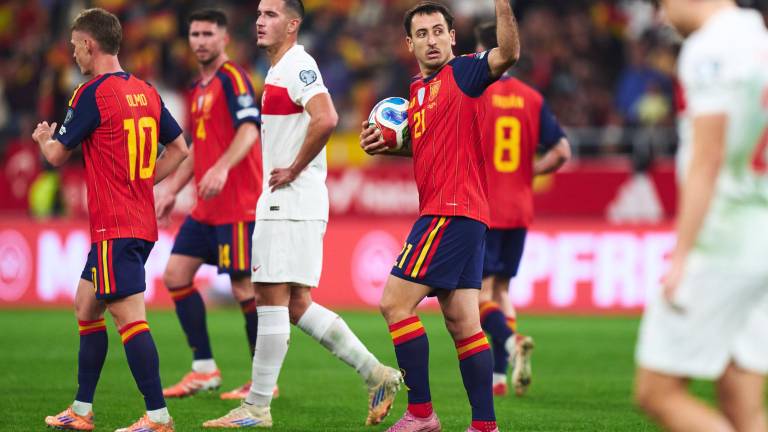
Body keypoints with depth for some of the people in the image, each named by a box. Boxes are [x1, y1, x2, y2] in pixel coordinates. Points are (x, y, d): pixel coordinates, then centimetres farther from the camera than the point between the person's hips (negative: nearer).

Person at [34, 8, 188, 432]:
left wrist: (44, 138, 17)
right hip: (141, 220, 9)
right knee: (86, 307, 18)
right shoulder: (145, 91, 11)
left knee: (129, 317, -11)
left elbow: (57, 155, -5)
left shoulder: (92, 94, -12)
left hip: (114, 228, -9)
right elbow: (179, 147, 17)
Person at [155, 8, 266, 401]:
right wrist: (173, 189, 24)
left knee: (243, 286, -7)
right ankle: (204, 369, 9)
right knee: (176, 273, 5)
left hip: (237, 203, -9)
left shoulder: (232, 78, -9)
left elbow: (249, 129, -23)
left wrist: (222, 168, -36)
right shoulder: (200, 88, 18)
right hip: (206, 207, 9)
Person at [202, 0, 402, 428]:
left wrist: (293, 170, -19)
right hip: (282, 203, 10)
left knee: (273, 298, -7)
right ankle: (376, 374, 13)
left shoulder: (297, 65, -12)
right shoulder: (281, 70, 19)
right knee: (297, 304, 10)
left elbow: (325, 120, -28)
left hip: (291, 202, -10)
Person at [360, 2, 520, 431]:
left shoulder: (463, 72, -7)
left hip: (451, 212, -9)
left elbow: (508, 54, -27)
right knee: (462, 321, 7)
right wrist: (387, 144, 16)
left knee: (395, 302, -9)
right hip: (460, 216, 9)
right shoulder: (418, 89, 19)